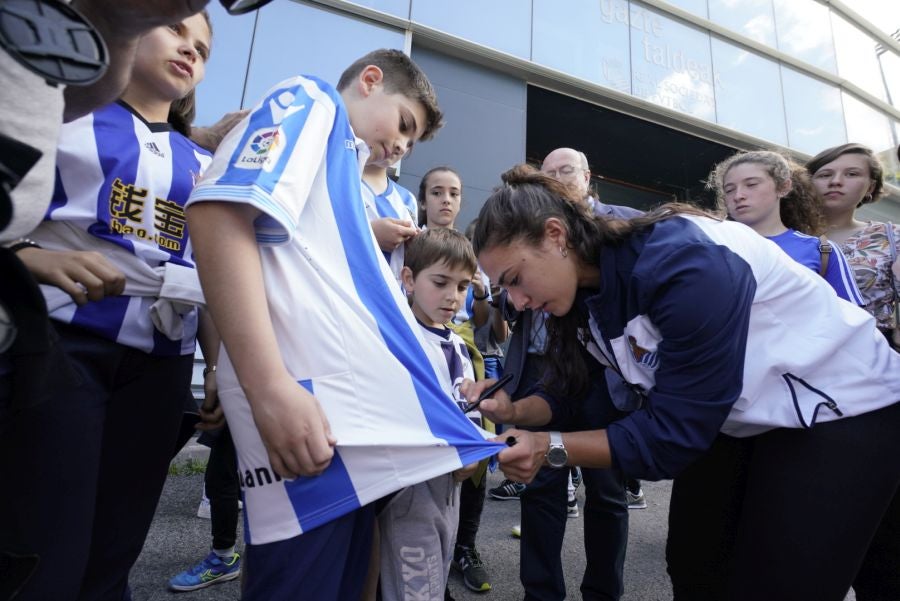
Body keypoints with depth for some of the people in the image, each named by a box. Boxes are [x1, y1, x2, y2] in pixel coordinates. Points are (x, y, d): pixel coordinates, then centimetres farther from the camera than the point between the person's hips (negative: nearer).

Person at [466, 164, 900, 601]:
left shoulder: (678, 261, -34)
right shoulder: (584, 298, -8)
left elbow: (675, 433, -30)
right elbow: (573, 395, -2)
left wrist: (550, 449, -33)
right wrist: (514, 410, -20)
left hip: (843, 410, -6)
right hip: (744, 421, 7)